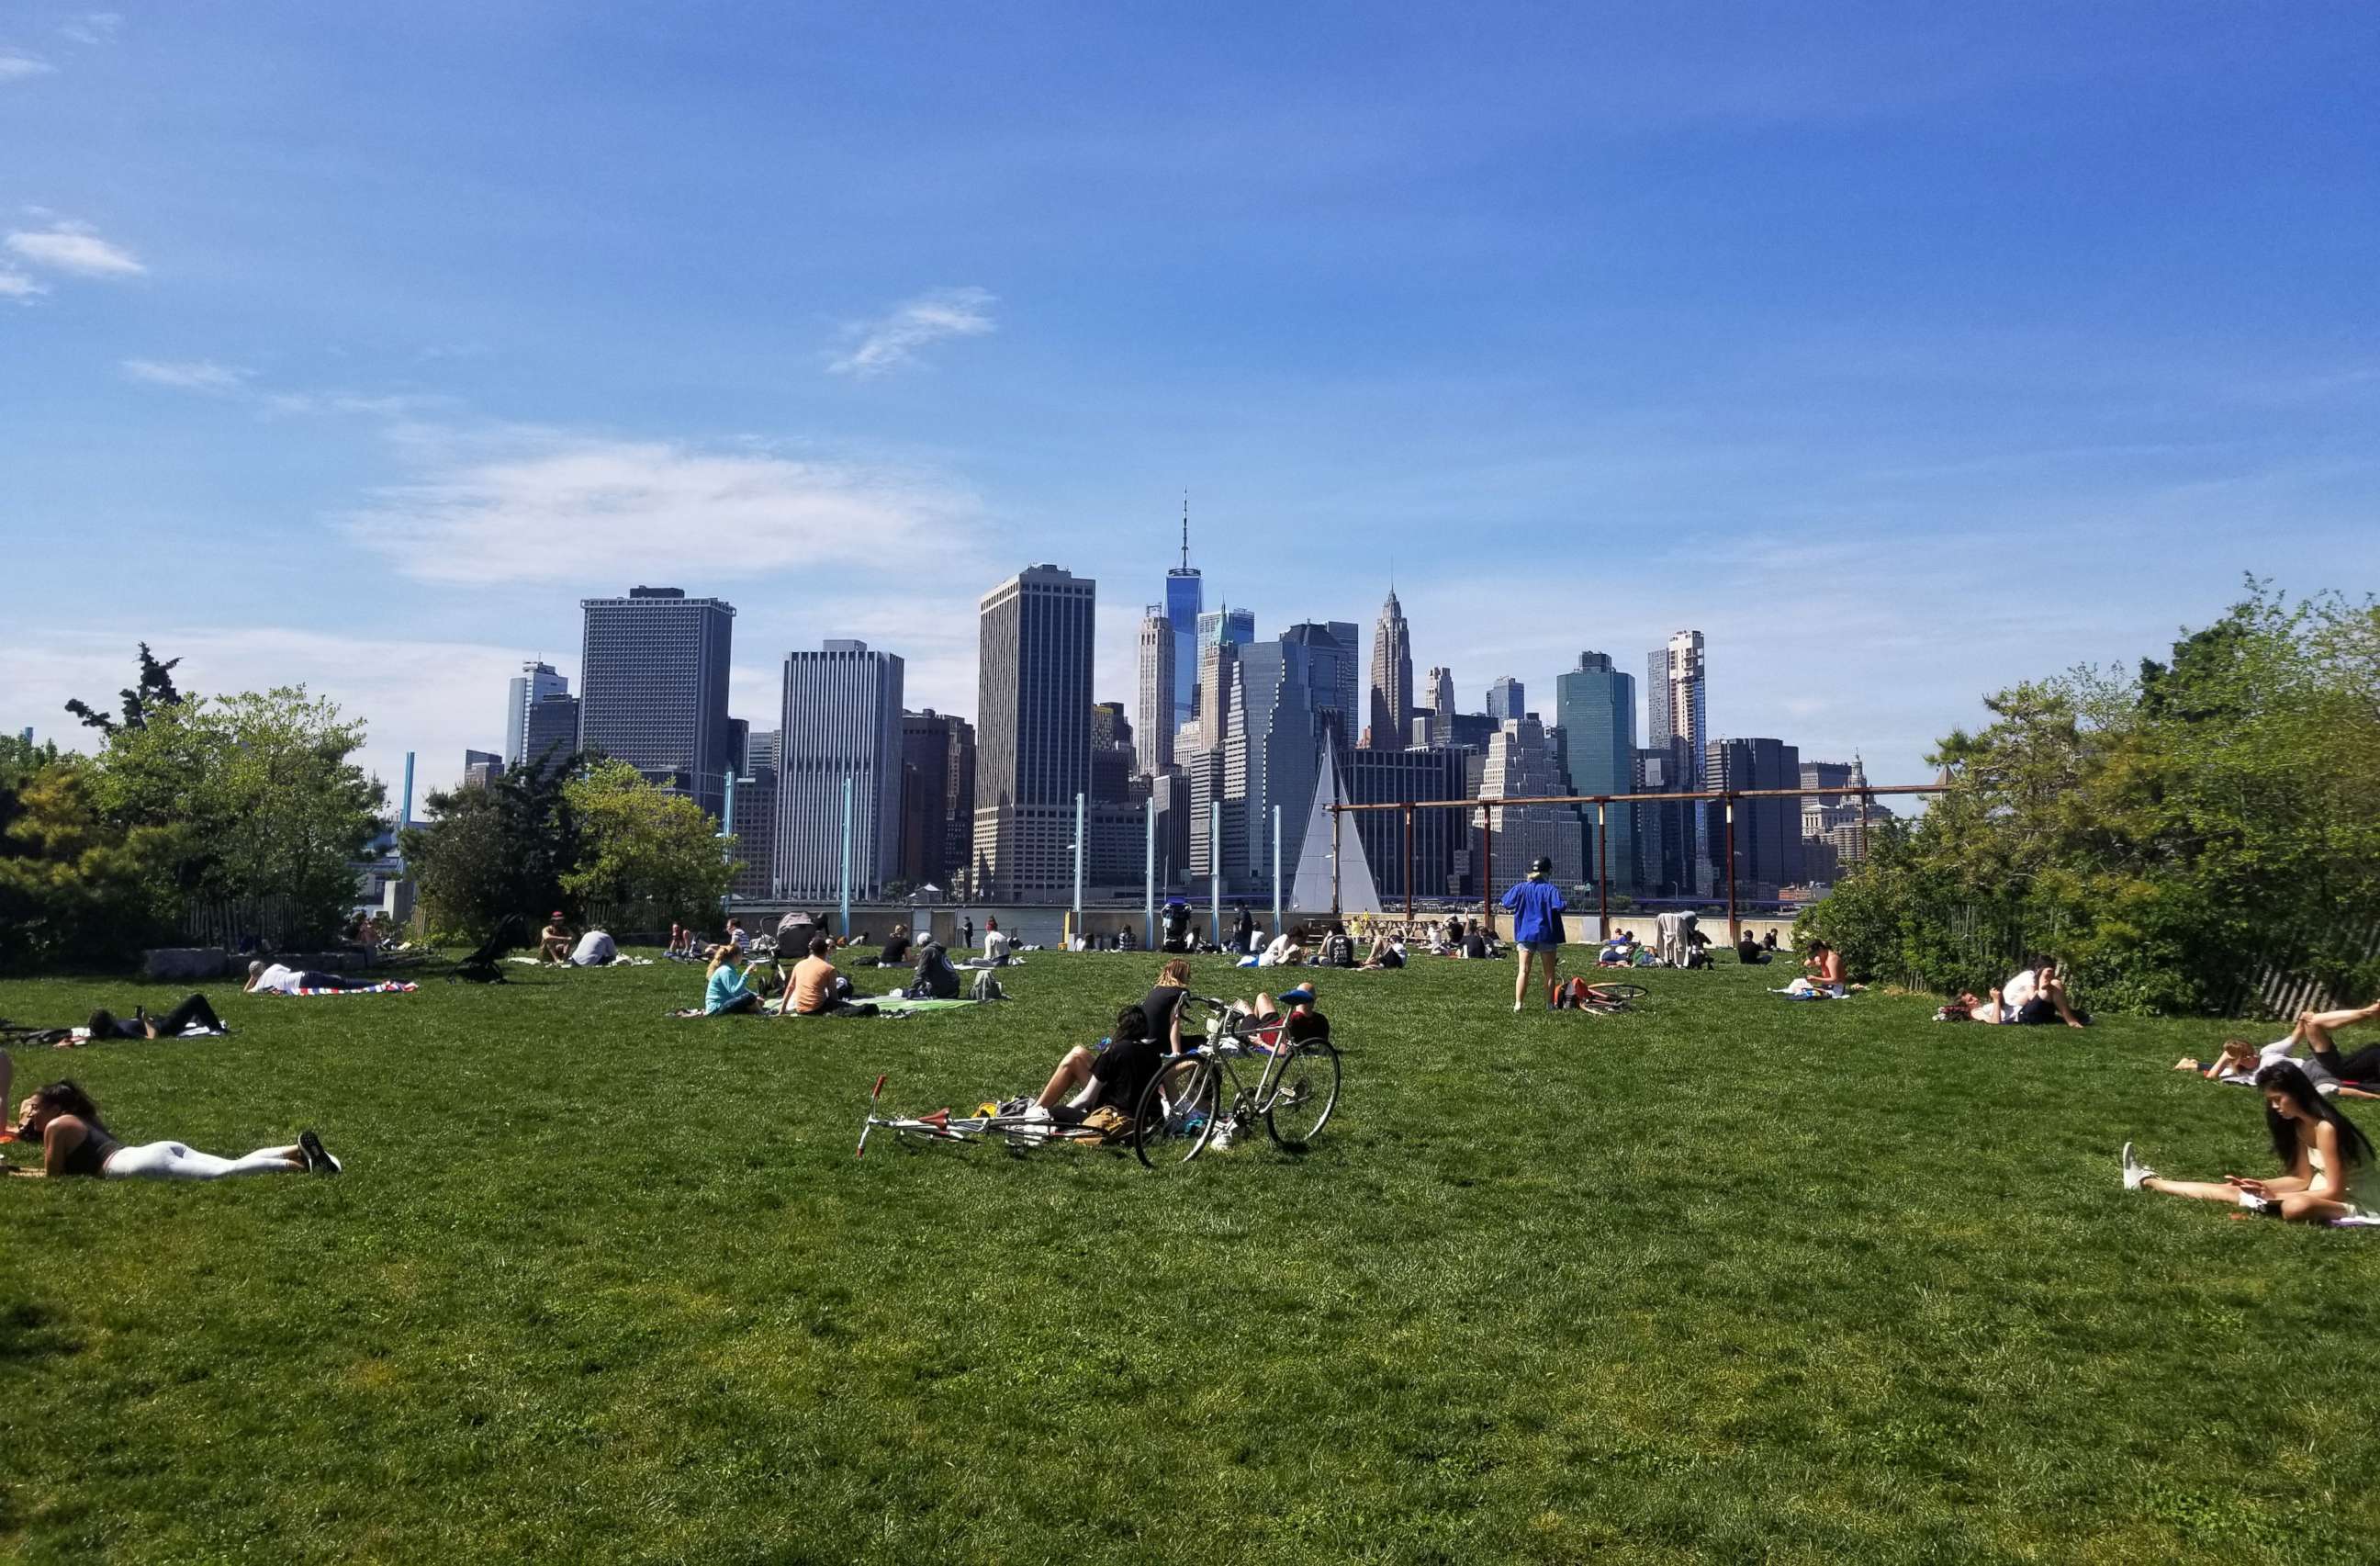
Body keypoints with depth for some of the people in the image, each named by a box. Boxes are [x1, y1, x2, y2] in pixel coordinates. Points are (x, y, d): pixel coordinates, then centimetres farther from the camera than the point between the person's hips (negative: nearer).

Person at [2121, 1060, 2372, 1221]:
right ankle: (2148, 1181, 2)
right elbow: (2304, 1179, 7)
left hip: (2355, 1202, -8)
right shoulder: (2299, 1125, 4)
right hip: (2322, 1193, 8)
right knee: (2233, 1190, 0)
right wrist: (2262, 1186, -6)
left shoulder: (2325, 1128, -24)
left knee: (2296, 1207, -41)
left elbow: (2334, 1191, -24)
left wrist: (2275, 1196, -21)